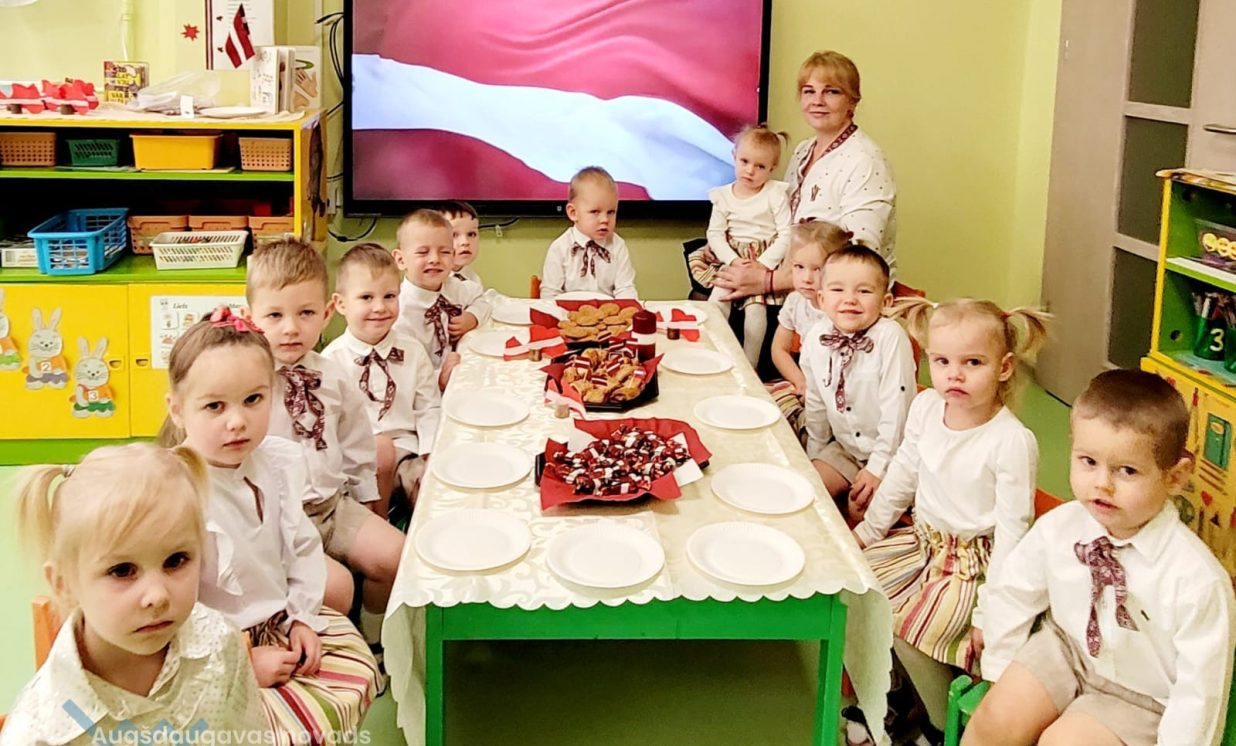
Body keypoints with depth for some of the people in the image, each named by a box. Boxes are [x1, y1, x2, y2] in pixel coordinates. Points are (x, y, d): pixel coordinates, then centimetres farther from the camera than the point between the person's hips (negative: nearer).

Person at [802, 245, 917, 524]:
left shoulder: (890, 337, -24)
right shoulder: (816, 337, -8)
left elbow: (895, 407, -22)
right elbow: (816, 402, 6)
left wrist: (878, 467, -20)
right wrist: (815, 454, 10)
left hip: (890, 451, -5)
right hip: (844, 447, 6)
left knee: (861, 507, -19)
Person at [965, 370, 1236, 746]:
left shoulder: (1198, 580, -29)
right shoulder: (1057, 527, -16)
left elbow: (1200, 688, -19)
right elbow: (1010, 591, 2)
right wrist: (1003, 675, 7)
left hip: (1139, 697, -4)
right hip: (1066, 645, 4)